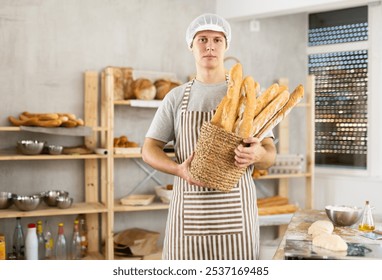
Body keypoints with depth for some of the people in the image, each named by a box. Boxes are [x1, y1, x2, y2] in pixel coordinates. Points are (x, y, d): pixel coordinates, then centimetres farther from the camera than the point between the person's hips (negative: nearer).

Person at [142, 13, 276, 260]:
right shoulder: (176, 98, 8)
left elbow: (269, 157, 4)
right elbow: (149, 150, 7)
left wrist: (257, 154, -22)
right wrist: (179, 169, -15)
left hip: (235, 208, 0)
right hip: (190, 209, 1)